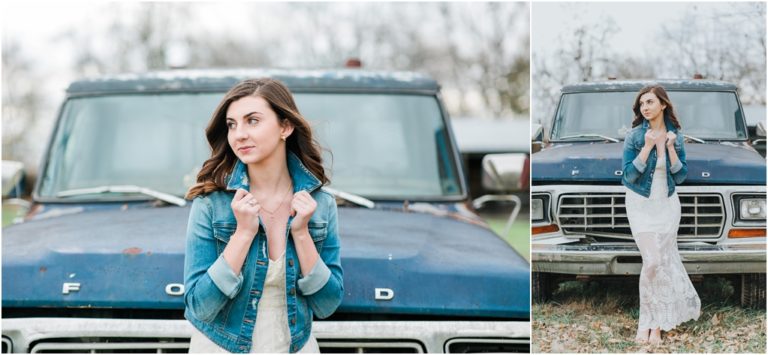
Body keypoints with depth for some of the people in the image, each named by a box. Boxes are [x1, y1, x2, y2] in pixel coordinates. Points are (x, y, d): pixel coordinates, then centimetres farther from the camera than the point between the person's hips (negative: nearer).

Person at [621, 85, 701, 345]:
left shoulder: (675, 136, 0)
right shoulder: (635, 136, -9)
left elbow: (680, 176, -1)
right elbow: (629, 175, -14)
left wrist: (670, 148, -15)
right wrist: (648, 146, -21)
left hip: (667, 204, 3)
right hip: (641, 205, -3)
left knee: (664, 261, -1)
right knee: (653, 261, -9)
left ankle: (654, 323, 5)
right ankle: (653, 322, 3)